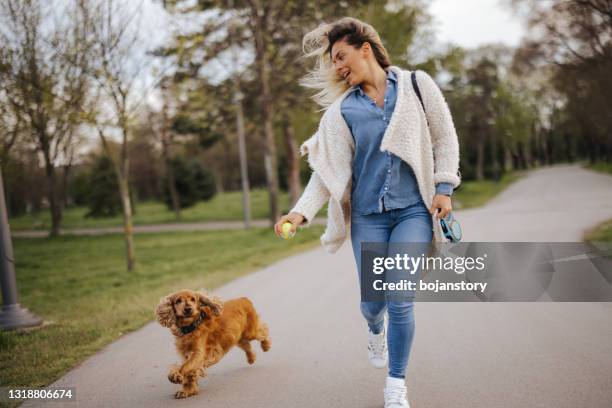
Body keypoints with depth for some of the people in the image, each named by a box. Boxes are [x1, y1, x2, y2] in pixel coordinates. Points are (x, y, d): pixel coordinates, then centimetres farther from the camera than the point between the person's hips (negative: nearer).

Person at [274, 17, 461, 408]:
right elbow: (328, 169, -2)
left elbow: (445, 138, 6)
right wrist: (302, 212, -14)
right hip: (368, 215, 2)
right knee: (372, 300, 4)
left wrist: (443, 188, -3)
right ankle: (376, 330, 45)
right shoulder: (341, 110, 3)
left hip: (413, 210, -1)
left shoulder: (417, 85, 2)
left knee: (400, 300, -9)